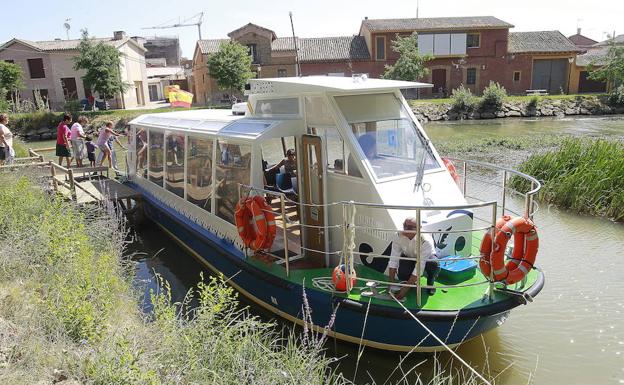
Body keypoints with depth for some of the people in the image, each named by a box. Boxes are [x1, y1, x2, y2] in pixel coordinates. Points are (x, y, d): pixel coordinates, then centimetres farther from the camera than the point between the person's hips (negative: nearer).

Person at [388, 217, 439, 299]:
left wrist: (405, 289, -41)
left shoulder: (425, 240, -38)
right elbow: (393, 260, -25)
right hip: (408, 257, 2)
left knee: (434, 265, -36)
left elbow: (419, 267, -39)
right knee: (401, 275, -27)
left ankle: (430, 284, -2)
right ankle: (411, 282, 13)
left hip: (426, 258, -2)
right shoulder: (399, 237, -28)